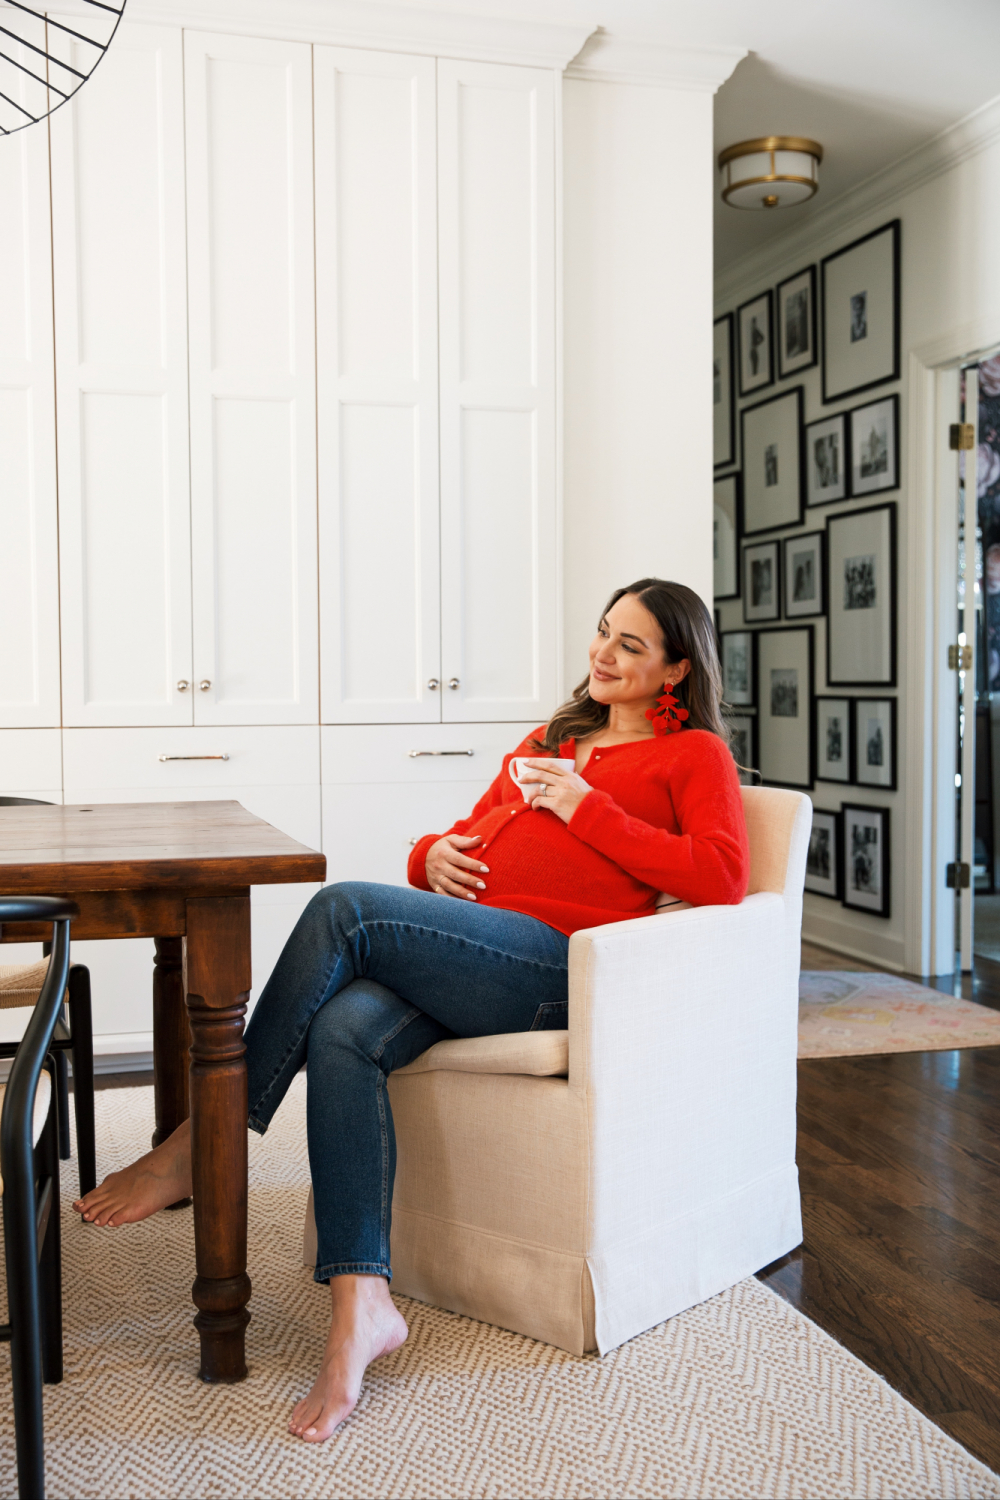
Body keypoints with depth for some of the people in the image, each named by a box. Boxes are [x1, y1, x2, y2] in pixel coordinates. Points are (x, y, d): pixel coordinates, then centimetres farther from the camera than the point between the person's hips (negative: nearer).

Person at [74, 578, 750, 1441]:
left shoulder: (694, 753, 12)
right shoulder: (549, 740, 32)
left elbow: (722, 878, -6)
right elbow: (470, 836, 32)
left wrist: (586, 806, -6)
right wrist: (435, 854, 7)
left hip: (553, 967, -6)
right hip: (457, 947, 6)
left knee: (343, 911, -26)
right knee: (344, 1030, -27)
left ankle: (199, 1148, -14)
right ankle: (362, 1307, -26)